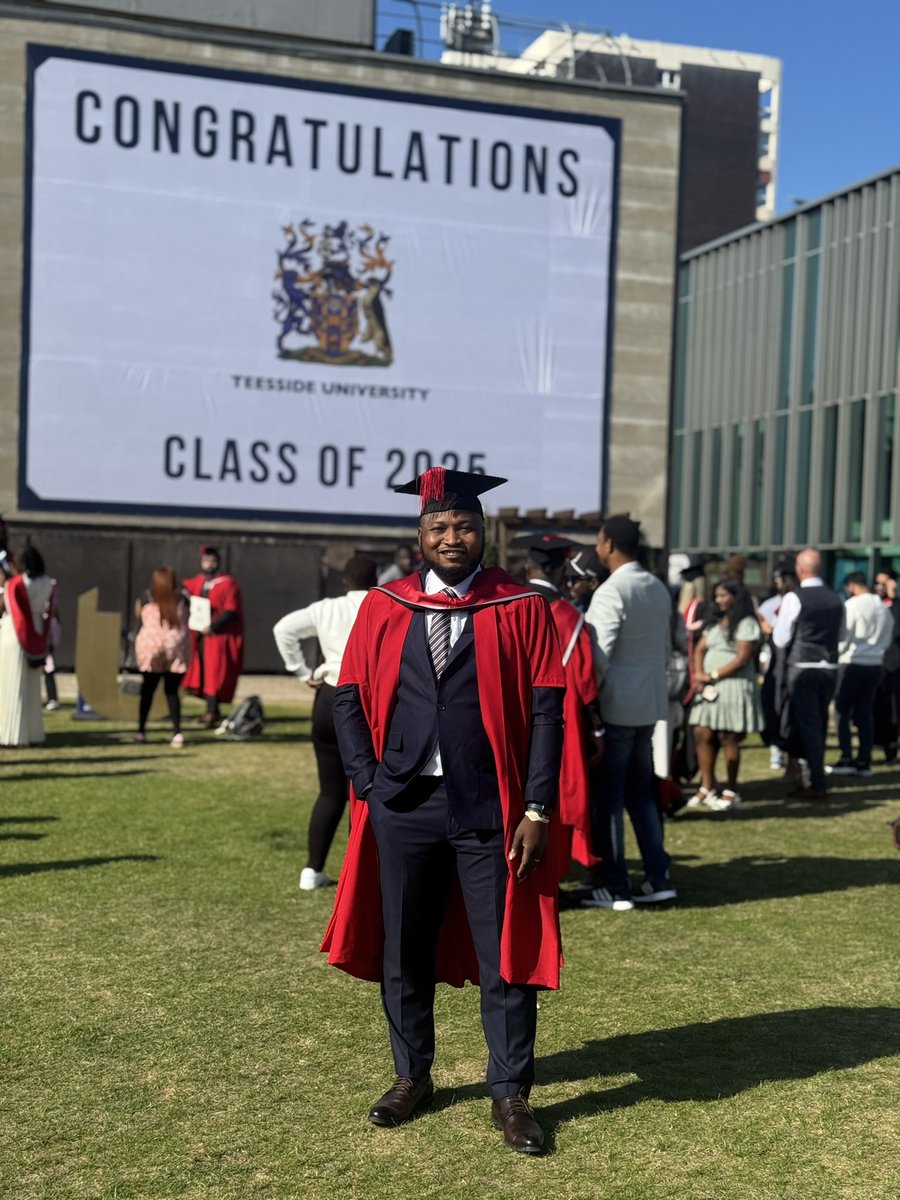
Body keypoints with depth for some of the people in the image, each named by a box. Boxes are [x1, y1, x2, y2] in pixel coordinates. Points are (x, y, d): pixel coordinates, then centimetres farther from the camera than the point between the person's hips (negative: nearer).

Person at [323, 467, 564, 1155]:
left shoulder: (522, 609, -1)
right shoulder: (383, 608, 5)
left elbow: (545, 711, -4)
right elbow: (349, 701, 7)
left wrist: (537, 809, -10)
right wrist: (368, 785, -3)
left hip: (489, 810, -2)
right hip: (402, 807, 2)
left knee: (505, 957, 4)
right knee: (402, 953, 13)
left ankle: (510, 1094, 20)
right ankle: (413, 1077, 32)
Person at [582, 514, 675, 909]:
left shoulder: (611, 592, -16)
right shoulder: (659, 588, 9)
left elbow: (599, 655, -20)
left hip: (616, 706, -8)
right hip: (650, 703, 8)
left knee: (607, 797, 1)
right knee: (641, 792, 16)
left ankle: (614, 888, 6)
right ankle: (657, 879, 18)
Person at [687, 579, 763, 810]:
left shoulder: (746, 623, -6)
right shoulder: (715, 623, 18)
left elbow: (742, 658, -13)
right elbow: (700, 649, 12)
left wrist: (713, 675, -13)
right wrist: (698, 674, -6)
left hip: (734, 685, -7)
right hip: (709, 687, 7)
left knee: (728, 738, -5)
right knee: (702, 735, 0)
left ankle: (731, 791, 5)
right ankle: (707, 788, 7)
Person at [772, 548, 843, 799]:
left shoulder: (794, 598, -12)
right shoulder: (836, 599, 6)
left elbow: (781, 639, -8)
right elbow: (839, 635, 16)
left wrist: (779, 618, 8)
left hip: (801, 669, -6)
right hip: (829, 668, 6)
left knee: (806, 724, -1)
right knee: (819, 724, 15)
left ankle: (815, 785, 0)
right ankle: (812, 777, 24)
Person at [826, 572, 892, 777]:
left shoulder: (852, 605, -12)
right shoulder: (884, 608, 7)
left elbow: (843, 636, -11)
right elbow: (888, 639, 12)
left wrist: (837, 653, 6)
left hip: (852, 664, -6)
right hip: (875, 665, 6)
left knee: (843, 712, 2)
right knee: (865, 714, 10)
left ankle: (846, 759, -2)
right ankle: (864, 761, 9)